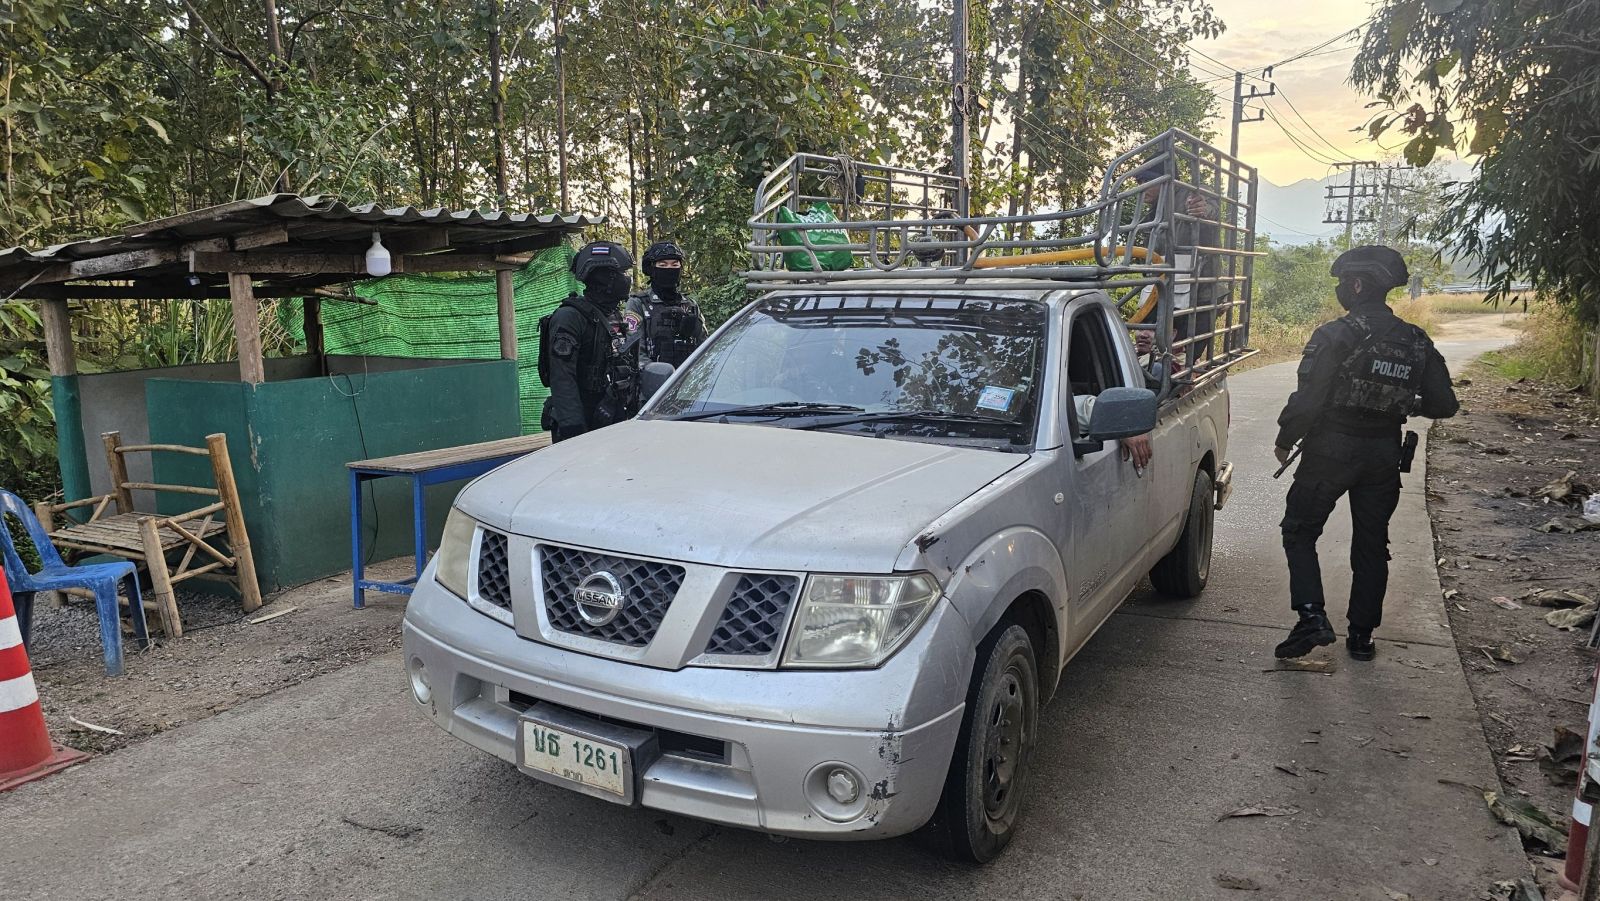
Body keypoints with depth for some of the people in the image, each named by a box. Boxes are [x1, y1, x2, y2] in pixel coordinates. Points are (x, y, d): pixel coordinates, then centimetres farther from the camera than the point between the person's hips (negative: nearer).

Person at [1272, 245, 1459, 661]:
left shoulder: (1335, 336, -16)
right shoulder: (1416, 342, 2)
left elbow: (1308, 400, -20)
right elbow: (1444, 404, 5)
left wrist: (1285, 441, -5)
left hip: (1330, 451, -5)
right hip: (1384, 456, 5)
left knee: (1300, 533, 8)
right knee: (1371, 545, 14)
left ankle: (1312, 617, -6)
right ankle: (1361, 636, 20)